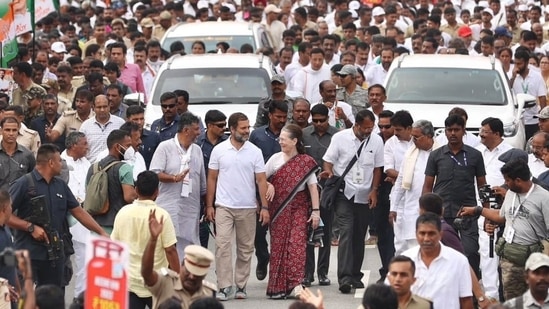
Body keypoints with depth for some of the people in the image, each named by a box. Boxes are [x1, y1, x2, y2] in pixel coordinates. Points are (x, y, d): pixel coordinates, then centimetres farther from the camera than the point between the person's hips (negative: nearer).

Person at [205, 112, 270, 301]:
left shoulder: (255, 151, 2)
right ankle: (224, 287, -8)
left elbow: (261, 180, 1)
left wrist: (265, 207, -5)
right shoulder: (219, 150, 1)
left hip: (248, 208, 1)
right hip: (223, 207, -1)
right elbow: (212, 179, 5)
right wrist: (209, 205, 0)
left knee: (245, 249, 7)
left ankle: (241, 286, 16)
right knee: (223, 246, -8)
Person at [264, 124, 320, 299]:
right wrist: (268, 185, -11)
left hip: (299, 208, -2)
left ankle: (295, 284, -14)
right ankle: (278, 286, 7)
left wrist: (316, 211, -7)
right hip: (279, 209, 2)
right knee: (278, 245, 2)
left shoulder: (306, 162, -2)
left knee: (297, 244, -12)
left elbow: (313, 187, -3)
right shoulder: (275, 159, 4)